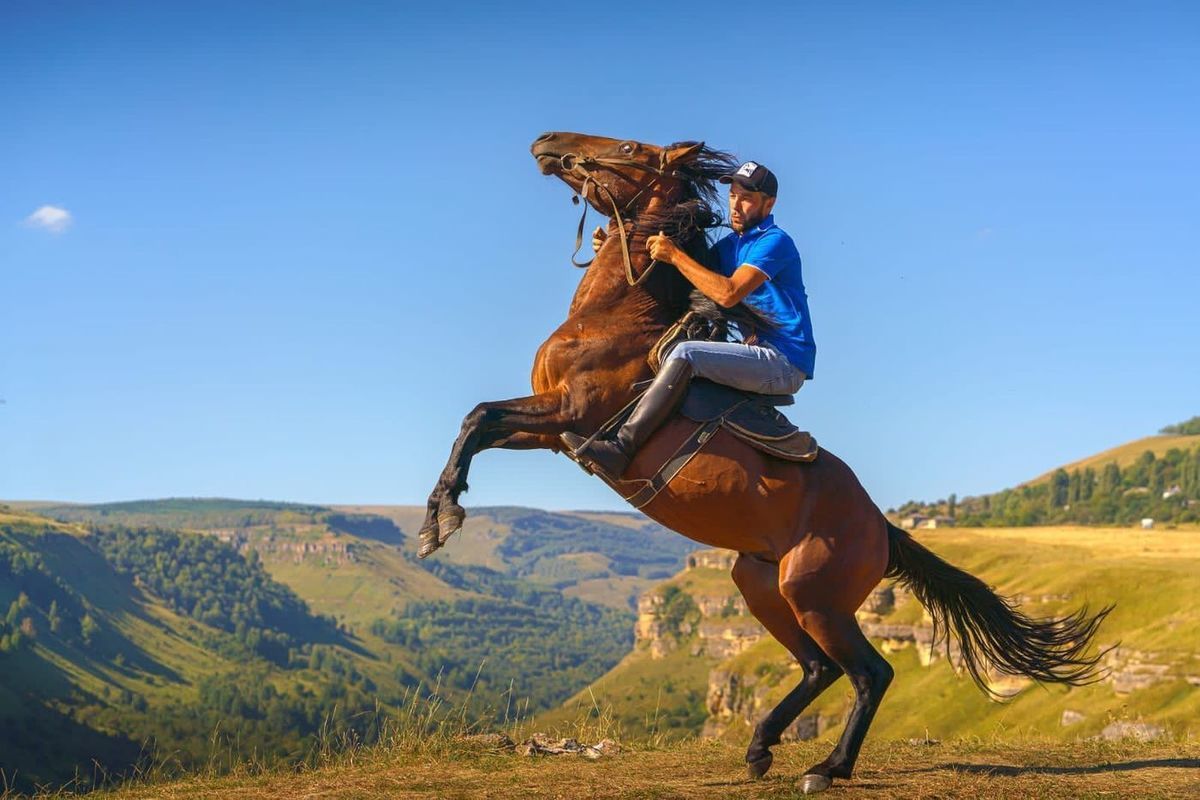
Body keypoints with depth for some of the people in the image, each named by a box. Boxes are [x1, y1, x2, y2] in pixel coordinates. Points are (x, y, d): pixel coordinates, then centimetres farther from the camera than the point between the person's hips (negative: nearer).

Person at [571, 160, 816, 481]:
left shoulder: (774, 242, -10)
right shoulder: (729, 246, 17)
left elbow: (728, 293, -23)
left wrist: (675, 255, -18)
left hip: (785, 363, -10)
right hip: (762, 356, 10)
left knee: (685, 354, -28)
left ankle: (621, 448, -33)